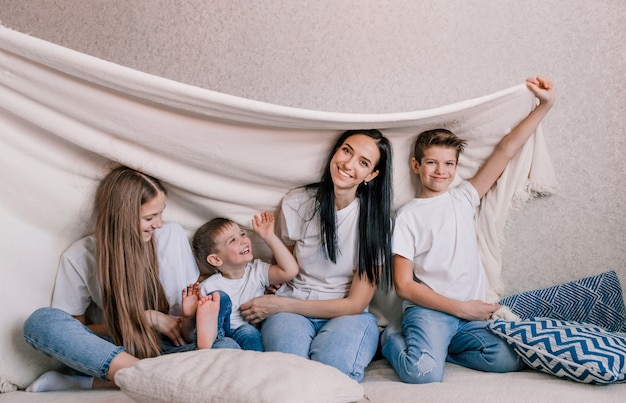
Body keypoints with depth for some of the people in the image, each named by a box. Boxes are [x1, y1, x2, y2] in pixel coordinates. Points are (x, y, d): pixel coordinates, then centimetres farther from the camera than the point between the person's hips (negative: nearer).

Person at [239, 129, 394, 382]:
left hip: (346, 314, 0)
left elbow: (355, 304, -7)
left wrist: (278, 304, -12)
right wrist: (270, 303, -8)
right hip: (290, 312, 1)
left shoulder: (375, 218, -6)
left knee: (332, 368, -35)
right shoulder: (296, 203, -1)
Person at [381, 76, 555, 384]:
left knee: (510, 360, -22)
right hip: (428, 310, -4)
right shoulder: (408, 215, 0)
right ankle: (394, 339, 3)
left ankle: (436, 346, 2)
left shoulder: (463, 198, 12)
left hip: (469, 314, 5)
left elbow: (506, 151, 7)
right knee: (424, 372, -32)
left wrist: (544, 105, 1)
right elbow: (404, 286, -6)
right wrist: (461, 307, -9)